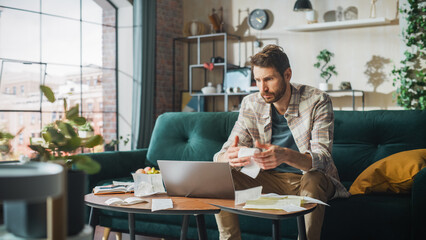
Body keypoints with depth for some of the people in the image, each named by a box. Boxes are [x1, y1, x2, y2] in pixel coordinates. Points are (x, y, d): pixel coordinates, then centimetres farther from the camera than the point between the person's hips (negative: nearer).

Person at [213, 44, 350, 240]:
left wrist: (285, 156, -48)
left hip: (308, 178, -3)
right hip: (270, 179, 4)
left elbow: (322, 158, -26)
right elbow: (222, 155, -8)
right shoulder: (251, 104, -5)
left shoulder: (317, 101, -15)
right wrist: (229, 158, -36)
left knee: (314, 179, -37)